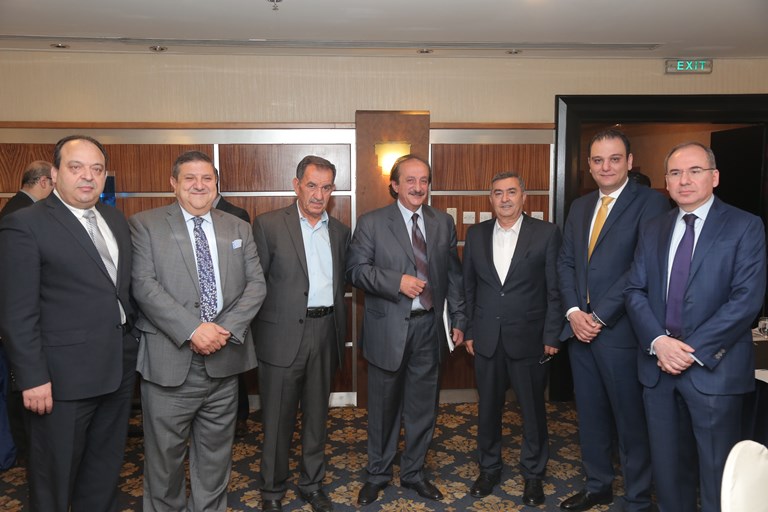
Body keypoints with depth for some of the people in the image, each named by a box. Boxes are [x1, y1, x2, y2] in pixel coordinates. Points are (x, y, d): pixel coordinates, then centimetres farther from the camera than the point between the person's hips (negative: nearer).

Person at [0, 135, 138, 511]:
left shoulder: (116, 221, 10)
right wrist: (33, 379, -16)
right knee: (54, 480, 13)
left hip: (119, 370, 6)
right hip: (63, 379, -6)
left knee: (105, 473, 20)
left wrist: (132, 345, 8)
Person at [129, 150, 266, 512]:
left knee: (216, 451, 15)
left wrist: (226, 329, -11)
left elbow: (256, 284, 4)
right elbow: (144, 285, -11)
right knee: (165, 452, 11)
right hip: (169, 359, -3)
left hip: (224, 359, 3)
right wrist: (193, 329, -19)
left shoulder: (238, 229, 10)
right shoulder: (145, 224, 0)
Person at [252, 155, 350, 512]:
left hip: (325, 332, 4)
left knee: (317, 414, 17)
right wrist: (257, 332, -6)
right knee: (277, 419, 9)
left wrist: (340, 333, 12)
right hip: (283, 335, -4)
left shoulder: (340, 231, 9)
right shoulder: (269, 225, -5)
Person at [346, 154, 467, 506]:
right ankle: (378, 474, 32)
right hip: (388, 329, -3)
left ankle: (414, 472, 33)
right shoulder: (372, 223, -2)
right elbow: (356, 269, -9)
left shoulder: (444, 223, 8)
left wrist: (459, 320, 6)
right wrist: (397, 281, -20)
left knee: (423, 406, 13)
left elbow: (453, 275, 9)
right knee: (383, 406, 11)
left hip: (429, 327, 3)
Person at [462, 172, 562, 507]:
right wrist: (468, 331, 5)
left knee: (533, 410, 11)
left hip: (529, 338, -2)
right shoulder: (476, 234, 5)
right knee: (488, 407, 15)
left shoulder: (546, 234, -5)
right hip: (486, 338, 3)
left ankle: (533, 474, 31)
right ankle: (489, 468, 34)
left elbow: (555, 289, -4)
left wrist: (551, 336, -7)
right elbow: (468, 286, 8)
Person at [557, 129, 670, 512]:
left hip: (620, 330, -6)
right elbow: (565, 263, 11)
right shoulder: (579, 207, 13)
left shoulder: (650, 203, -7)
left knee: (630, 418, 7)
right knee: (590, 413, 16)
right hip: (579, 326, 6)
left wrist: (599, 316, -15)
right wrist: (573, 312, -4)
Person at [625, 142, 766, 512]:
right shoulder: (653, 230, 10)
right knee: (668, 466, 15)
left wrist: (693, 350, -17)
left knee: (718, 472, 8)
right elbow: (635, 290, 4)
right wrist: (658, 341, -12)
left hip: (713, 368, -4)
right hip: (658, 366, 4)